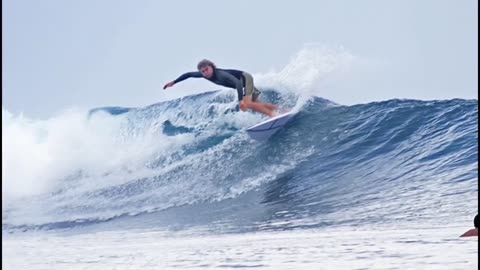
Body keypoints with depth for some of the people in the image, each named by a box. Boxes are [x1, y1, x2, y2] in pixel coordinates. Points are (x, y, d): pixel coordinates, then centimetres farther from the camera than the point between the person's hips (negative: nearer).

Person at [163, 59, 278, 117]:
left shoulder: (221, 75, -36)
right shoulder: (204, 75, -13)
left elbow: (237, 82, -48)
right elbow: (188, 74, 3)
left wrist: (241, 100, -58)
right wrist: (174, 82, 6)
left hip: (244, 78, -8)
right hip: (241, 83, 8)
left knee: (247, 103, -27)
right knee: (255, 103, 10)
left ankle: (272, 115, -26)